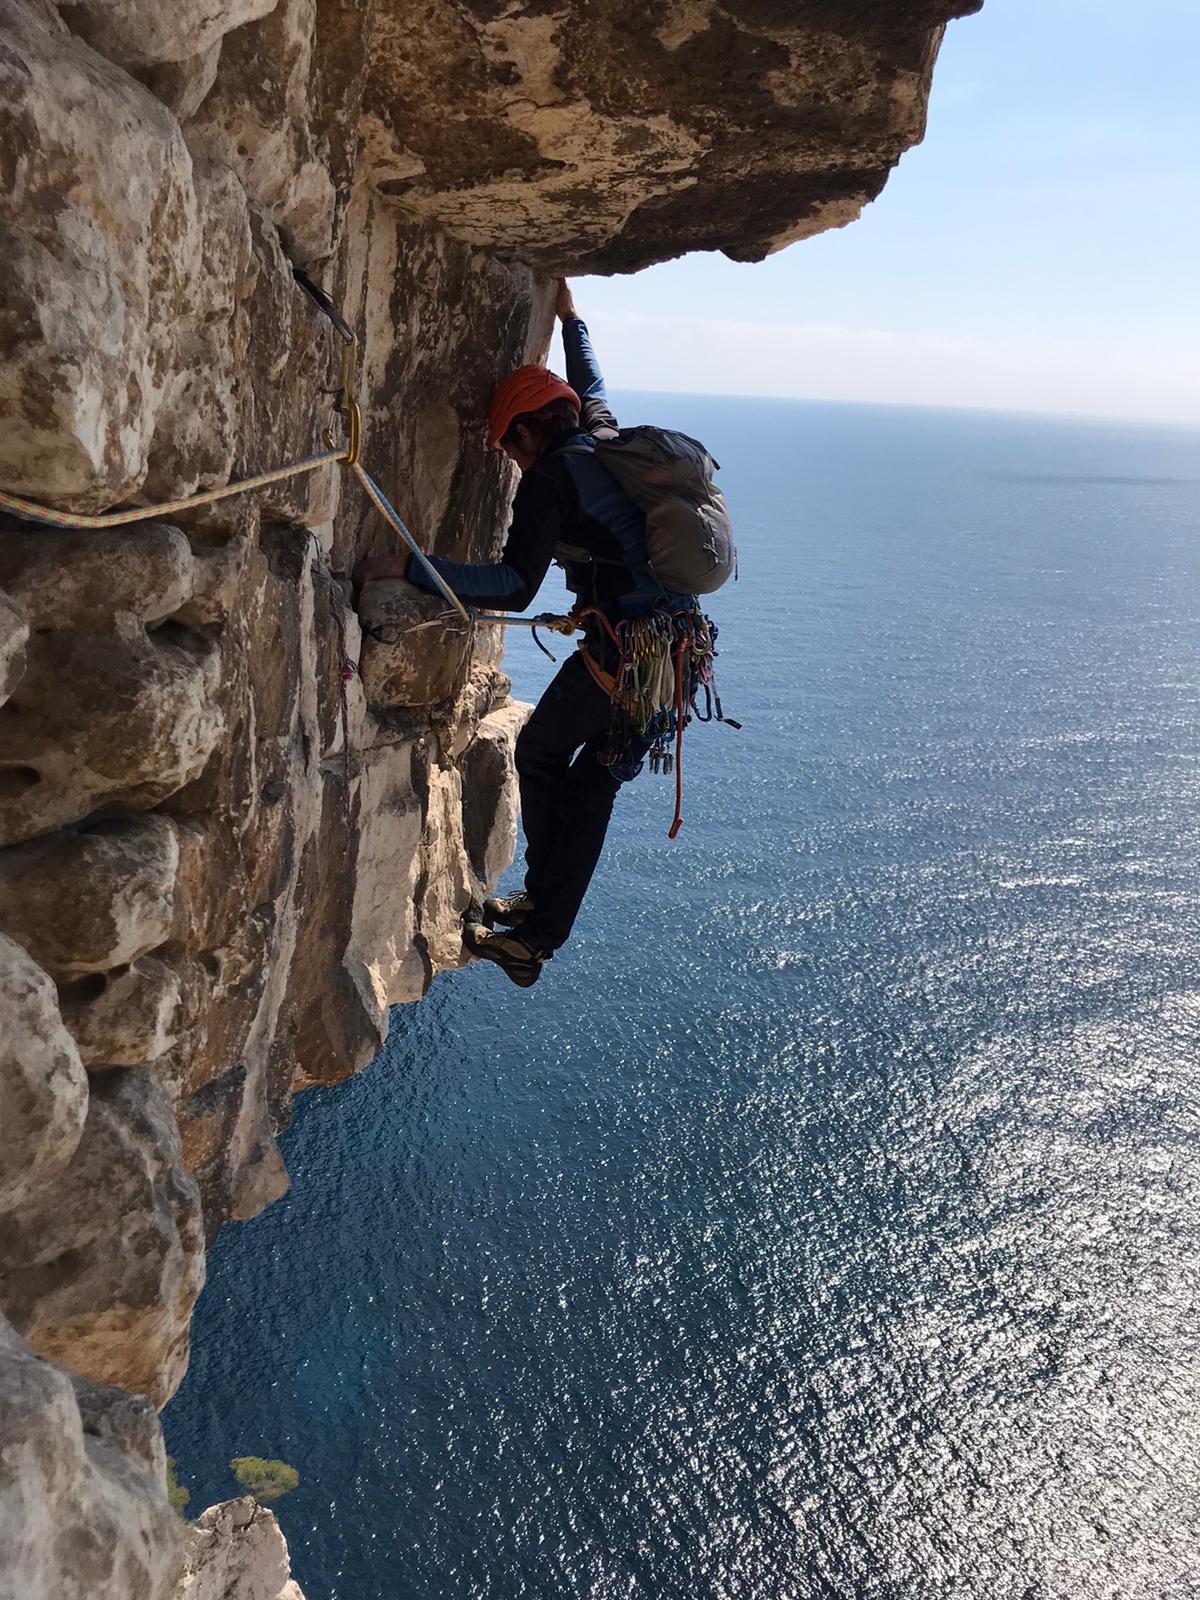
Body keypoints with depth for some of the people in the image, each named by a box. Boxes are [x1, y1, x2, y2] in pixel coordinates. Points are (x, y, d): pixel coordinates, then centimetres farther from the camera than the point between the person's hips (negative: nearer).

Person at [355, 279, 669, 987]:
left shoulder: (552, 475, -9)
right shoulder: (609, 437, 14)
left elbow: (515, 587, -19)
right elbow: (591, 386, 40)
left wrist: (409, 568, -19)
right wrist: (570, 315, 54)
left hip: (618, 655, -8)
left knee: (540, 754, 17)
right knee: (593, 787, 14)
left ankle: (540, 904, 21)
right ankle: (541, 934, 21)